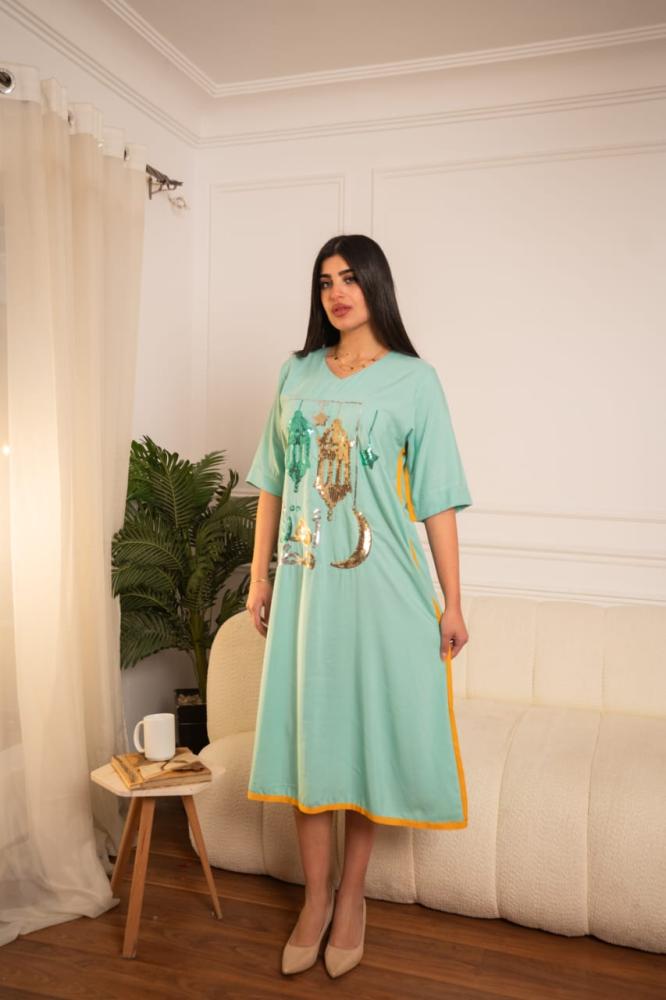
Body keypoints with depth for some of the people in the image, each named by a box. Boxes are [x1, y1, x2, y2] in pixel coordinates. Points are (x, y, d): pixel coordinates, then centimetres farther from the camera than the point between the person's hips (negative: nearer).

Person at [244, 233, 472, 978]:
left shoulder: (413, 380, -2)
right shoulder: (297, 374, 9)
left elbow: (437, 499, -5)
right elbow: (273, 483, 12)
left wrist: (452, 601, -6)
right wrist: (260, 576, 10)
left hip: (380, 584, -3)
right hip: (304, 581, 3)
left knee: (368, 729, 6)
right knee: (306, 729, 8)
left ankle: (351, 895, 26)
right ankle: (316, 896, 25)